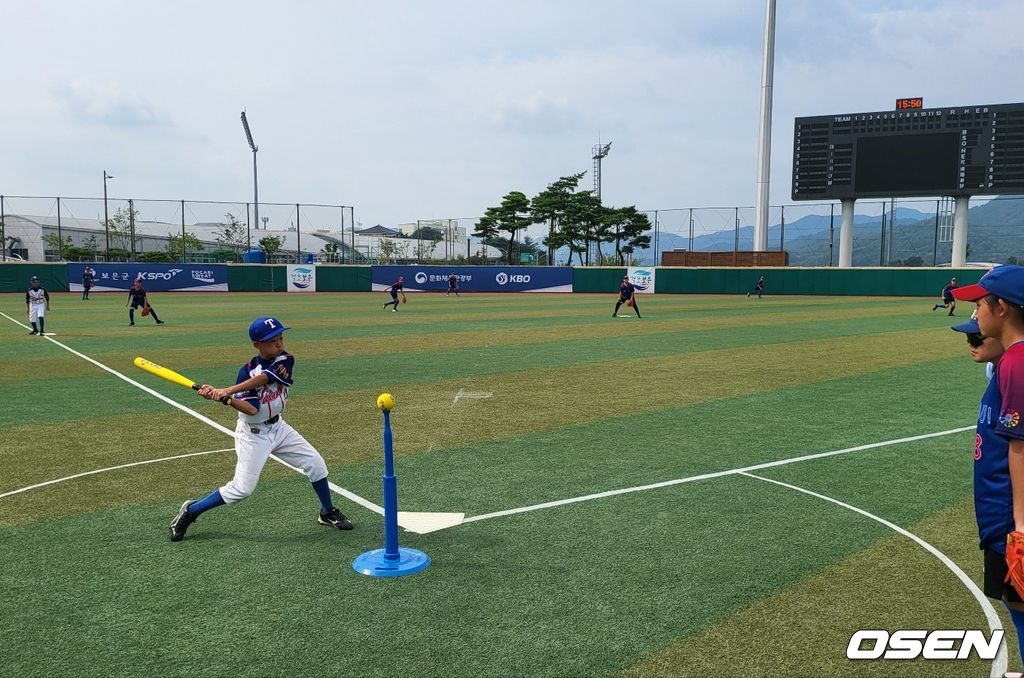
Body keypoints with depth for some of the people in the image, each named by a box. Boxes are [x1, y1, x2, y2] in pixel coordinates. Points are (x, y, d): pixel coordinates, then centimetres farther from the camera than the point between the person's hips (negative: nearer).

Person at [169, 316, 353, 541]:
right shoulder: (247, 371, -16)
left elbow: (264, 378, -30)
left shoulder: (285, 360, -11)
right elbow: (251, 409, -27)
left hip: (278, 427, 4)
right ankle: (190, 511, 12)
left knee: (316, 464, 1)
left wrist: (228, 391, -39)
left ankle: (328, 513, 22)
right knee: (241, 489, -7)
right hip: (253, 434, -4)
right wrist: (224, 398, -44)